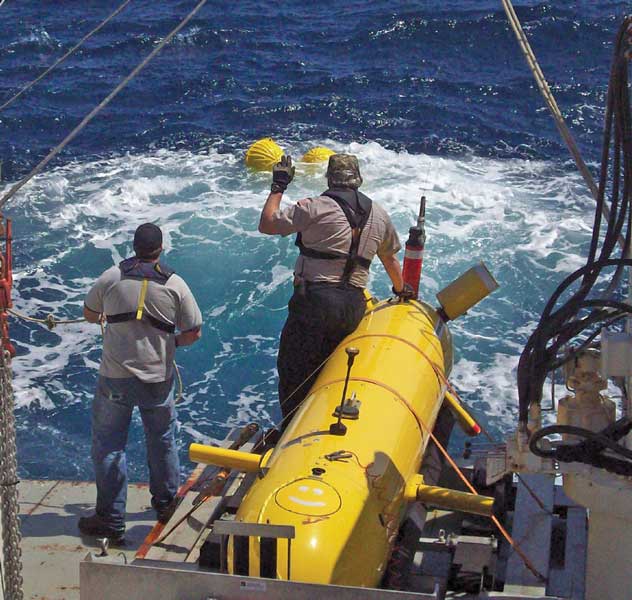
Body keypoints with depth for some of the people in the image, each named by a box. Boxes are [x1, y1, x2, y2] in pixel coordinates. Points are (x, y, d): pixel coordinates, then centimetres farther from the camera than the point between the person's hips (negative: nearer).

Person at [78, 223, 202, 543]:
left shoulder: (111, 278, -6)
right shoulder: (175, 285, -6)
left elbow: (89, 314, 10)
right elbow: (194, 333, -3)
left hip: (115, 378, -1)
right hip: (158, 380, 1)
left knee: (108, 446, 7)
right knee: (162, 441, 20)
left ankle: (111, 520, 9)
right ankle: (165, 504, 34)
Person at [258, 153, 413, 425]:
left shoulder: (315, 207, -6)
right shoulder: (378, 214, 13)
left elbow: (266, 225, -1)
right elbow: (390, 258, 27)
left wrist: (278, 186, 13)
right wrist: (401, 289, 45)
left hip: (314, 300, -6)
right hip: (354, 306, 6)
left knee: (292, 371, 3)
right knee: (323, 371, 17)